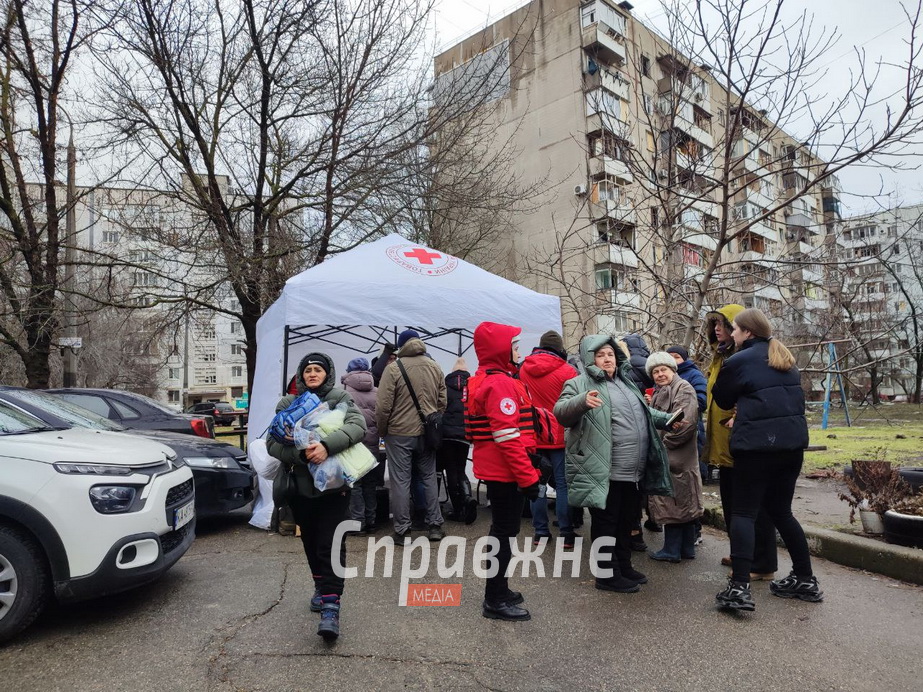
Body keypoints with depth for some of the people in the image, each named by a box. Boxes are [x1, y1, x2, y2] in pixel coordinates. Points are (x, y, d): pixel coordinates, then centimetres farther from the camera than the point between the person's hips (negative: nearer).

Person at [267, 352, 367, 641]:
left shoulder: (340, 398, 0)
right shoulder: (287, 404, 5)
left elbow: (358, 425, -18)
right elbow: (272, 444, -4)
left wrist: (327, 445, -33)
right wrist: (300, 453, -23)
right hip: (300, 486, 3)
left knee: (330, 545, -9)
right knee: (310, 542, 17)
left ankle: (330, 608, -6)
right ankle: (321, 587, 38)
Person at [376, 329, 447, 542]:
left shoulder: (393, 368, -11)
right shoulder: (434, 367, 4)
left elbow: (383, 406, -13)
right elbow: (442, 402, 7)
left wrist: (382, 431, 2)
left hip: (400, 433, -4)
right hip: (427, 433, 4)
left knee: (400, 481, 4)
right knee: (429, 478, 15)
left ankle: (402, 531, 10)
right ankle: (435, 525, 20)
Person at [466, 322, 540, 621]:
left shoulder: (483, 380, 13)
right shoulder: (501, 384, -20)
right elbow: (508, 437, -25)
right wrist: (528, 477, -21)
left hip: (494, 469, 10)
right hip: (506, 471, -10)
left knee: (502, 529, 20)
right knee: (505, 532, 0)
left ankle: (498, 590, 33)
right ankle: (495, 601, 12)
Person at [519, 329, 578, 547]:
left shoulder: (523, 370, 1)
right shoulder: (566, 371, -11)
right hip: (560, 437, -3)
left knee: (537, 484, 10)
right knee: (563, 484, 5)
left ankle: (540, 532, 17)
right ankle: (566, 534, 10)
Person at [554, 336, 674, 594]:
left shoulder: (625, 382, 18)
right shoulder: (580, 384, -8)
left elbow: (644, 413, 30)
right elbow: (561, 412, -24)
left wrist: (668, 418, 15)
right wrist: (582, 402, -43)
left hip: (633, 472, 8)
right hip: (606, 473, -8)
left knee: (626, 522, 20)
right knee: (606, 524, 3)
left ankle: (623, 566, 35)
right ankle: (607, 575, 16)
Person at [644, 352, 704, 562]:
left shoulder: (683, 388, -10)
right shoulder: (659, 392, 19)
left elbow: (684, 423, -20)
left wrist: (663, 444, -14)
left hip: (676, 457, -9)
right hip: (665, 457, 9)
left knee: (674, 503, -3)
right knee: (682, 504, 14)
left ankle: (672, 550, 6)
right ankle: (686, 549, 21)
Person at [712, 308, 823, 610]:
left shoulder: (738, 361, -7)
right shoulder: (786, 359, 14)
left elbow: (722, 399, 4)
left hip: (757, 444, -7)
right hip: (792, 441, 7)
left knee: (743, 512, -2)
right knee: (780, 511, 19)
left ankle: (739, 587, -8)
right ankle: (805, 579, 25)